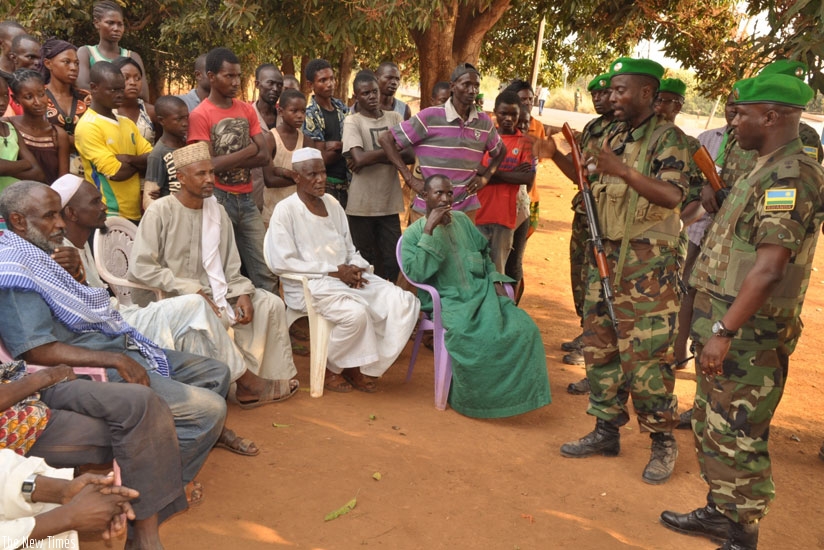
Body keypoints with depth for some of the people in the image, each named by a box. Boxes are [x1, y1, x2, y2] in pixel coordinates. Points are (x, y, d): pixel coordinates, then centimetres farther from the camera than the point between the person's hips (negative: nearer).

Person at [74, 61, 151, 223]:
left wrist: (128, 159, -14)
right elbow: (116, 172, -18)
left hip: (135, 213, 7)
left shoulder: (127, 123, 13)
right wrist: (139, 163, -1)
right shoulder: (88, 126, -11)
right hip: (109, 215, -7)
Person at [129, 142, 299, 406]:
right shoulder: (161, 211, -9)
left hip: (211, 292, 7)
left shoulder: (217, 211, 10)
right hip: (169, 297, -6)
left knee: (270, 303, -7)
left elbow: (230, 268, 9)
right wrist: (191, 290, -20)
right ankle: (246, 380, -9)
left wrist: (243, 293, -10)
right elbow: (140, 267, -17)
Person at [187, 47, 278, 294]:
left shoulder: (247, 110, 11)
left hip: (246, 198, 5)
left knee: (266, 271, 4)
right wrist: (248, 150, -5)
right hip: (218, 199, -4)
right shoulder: (200, 115, -5)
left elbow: (264, 156, 2)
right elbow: (209, 165, -15)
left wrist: (227, 161, -10)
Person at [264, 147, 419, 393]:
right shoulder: (285, 210, -6)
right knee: (355, 312, -34)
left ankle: (363, 367, -2)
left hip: (344, 278, 7)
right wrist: (334, 271, -17)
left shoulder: (333, 204, 15)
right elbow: (281, 262, -15)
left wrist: (355, 268, -7)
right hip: (308, 285, -7)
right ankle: (329, 368, -5)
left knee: (403, 301, -14)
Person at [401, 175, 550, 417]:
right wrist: (429, 230, -16)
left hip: (482, 292, 5)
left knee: (524, 328, -21)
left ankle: (512, 393, -7)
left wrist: (495, 281, 8)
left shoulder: (462, 220, 17)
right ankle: (473, 398, -11)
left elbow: (485, 254, 26)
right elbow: (415, 273, -15)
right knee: (473, 339, -35)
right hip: (448, 301, -5)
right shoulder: (413, 233, 2)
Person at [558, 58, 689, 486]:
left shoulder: (667, 138, -8)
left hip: (648, 263, -8)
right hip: (605, 255, 8)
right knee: (600, 346, 11)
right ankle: (606, 430, 24)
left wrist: (622, 170, -30)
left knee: (646, 355, -4)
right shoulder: (613, 139, 15)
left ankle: (663, 441, 13)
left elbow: (672, 195, -22)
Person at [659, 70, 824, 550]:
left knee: (736, 438, 0)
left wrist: (724, 331, -25)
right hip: (728, 324, 10)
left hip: (749, 336, -10)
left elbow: (769, 268, -26)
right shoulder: (770, 170, 15)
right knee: (712, 427, 19)